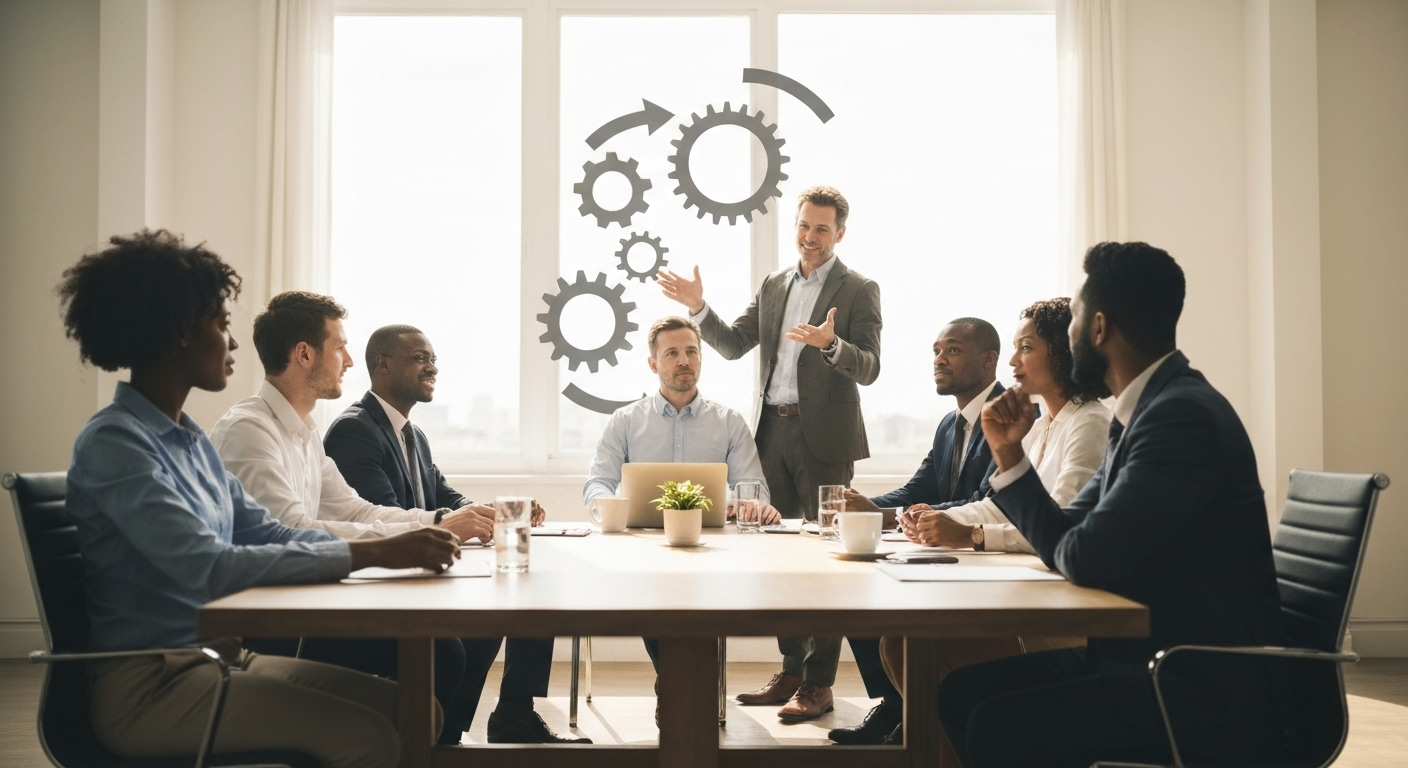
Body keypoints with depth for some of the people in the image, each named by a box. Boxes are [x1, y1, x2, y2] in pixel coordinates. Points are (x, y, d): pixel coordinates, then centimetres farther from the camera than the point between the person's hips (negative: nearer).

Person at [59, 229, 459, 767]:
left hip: (219, 658, 9)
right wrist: (371, 554, -26)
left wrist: (388, 546, -4)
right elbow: (210, 568, -26)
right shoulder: (114, 443, -15)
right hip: (149, 685, -8)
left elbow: (265, 533, 11)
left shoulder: (190, 440, 13)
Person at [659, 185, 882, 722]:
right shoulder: (774, 285, 15)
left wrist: (831, 345, -29)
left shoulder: (858, 290, -2)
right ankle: (790, 671, 21)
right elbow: (733, 345, 12)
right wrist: (698, 307, -1)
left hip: (823, 436, -6)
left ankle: (818, 683, 4)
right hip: (773, 431, 6)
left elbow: (868, 368, -11)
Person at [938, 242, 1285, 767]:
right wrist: (1009, 453, 5)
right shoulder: (1143, 412, 13)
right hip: (1145, 659, 10)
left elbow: (1085, 558, -24)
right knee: (963, 689, 4)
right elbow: (1061, 541, 15)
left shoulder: (1184, 413, -19)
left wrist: (1077, 543, -2)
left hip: (1206, 693, -9)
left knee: (1000, 724, -23)